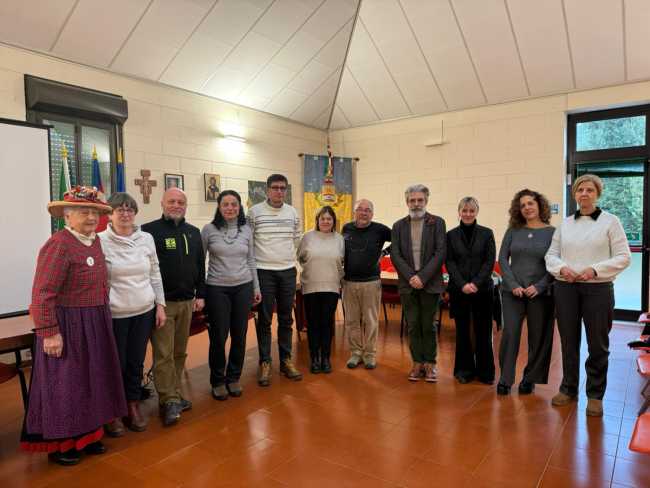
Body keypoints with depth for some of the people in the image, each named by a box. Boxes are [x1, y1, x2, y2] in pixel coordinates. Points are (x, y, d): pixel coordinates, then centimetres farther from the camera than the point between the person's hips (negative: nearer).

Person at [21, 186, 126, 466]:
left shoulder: (94, 241, 6)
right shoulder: (58, 245, -19)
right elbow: (42, 295, -21)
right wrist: (49, 333, -21)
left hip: (95, 325, 8)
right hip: (67, 326, -8)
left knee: (91, 381, 17)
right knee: (64, 386, 7)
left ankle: (86, 435, 33)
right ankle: (59, 444, 25)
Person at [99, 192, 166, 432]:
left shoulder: (147, 238, 4)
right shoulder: (100, 241, -8)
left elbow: (155, 275, 9)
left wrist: (160, 305, 7)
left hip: (144, 311, 4)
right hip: (114, 314, -3)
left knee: (137, 363, 14)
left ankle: (134, 407, 31)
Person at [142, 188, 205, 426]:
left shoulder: (193, 233, 12)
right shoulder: (149, 231, -5)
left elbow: (200, 266, 16)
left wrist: (200, 295, 10)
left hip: (187, 302, 6)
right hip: (161, 302, -5)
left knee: (179, 352, 12)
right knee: (164, 354, -3)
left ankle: (173, 395, 24)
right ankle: (169, 401, 5)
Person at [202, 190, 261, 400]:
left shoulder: (246, 230, 4)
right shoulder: (209, 229, -4)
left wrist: (256, 288, 11)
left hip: (243, 287, 3)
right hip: (217, 289, -2)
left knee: (239, 335, 9)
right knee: (218, 336, 4)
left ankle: (233, 378, 28)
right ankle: (218, 380, 24)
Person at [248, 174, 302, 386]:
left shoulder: (293, 213, 7)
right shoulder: (254, 212, -5)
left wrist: (289, 258, 12)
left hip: (288, 271, 4)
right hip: (264, 272, -3)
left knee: (286, 319, 11)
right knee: (265, 319, 4)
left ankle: (286, 360, 22)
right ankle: (265, 363, 15)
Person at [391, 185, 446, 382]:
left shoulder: (437, 223, 2)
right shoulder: (398, 226, 8)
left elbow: (440, 252, -7)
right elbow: (395, 255, 1)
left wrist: (422, 277, -14)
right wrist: (410, 277, -11)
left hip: (430, 284, -2)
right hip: (407, 284, 2)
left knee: (429, 326, 6)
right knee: (413, 326, 7)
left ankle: (430, 364, 18)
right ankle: (417, 363, 18)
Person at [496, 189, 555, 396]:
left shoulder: (552, 232, 1)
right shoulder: (513, 231, 6)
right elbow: (502, 258, 2)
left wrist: (539, 286, -14)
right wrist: (513, 284, -9)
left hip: (540, 293, 0)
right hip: (512, 291, 1)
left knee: (538, 337, 6)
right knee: (510, 334, -3)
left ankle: (530, 379, 22)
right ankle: (505, 379, 9)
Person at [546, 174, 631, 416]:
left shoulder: (610, 221, 1)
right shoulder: (564, 224, 10)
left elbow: (623, 257, -3)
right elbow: (551, 254, 10)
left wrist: (595, 270, -16)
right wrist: (561, 268, -10)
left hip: (598, 289, -2)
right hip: (565, 288, 3)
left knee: (598, 344, 6)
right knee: (568, 341, 11)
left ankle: (595, 395, 22)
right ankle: (568, 389, 26)